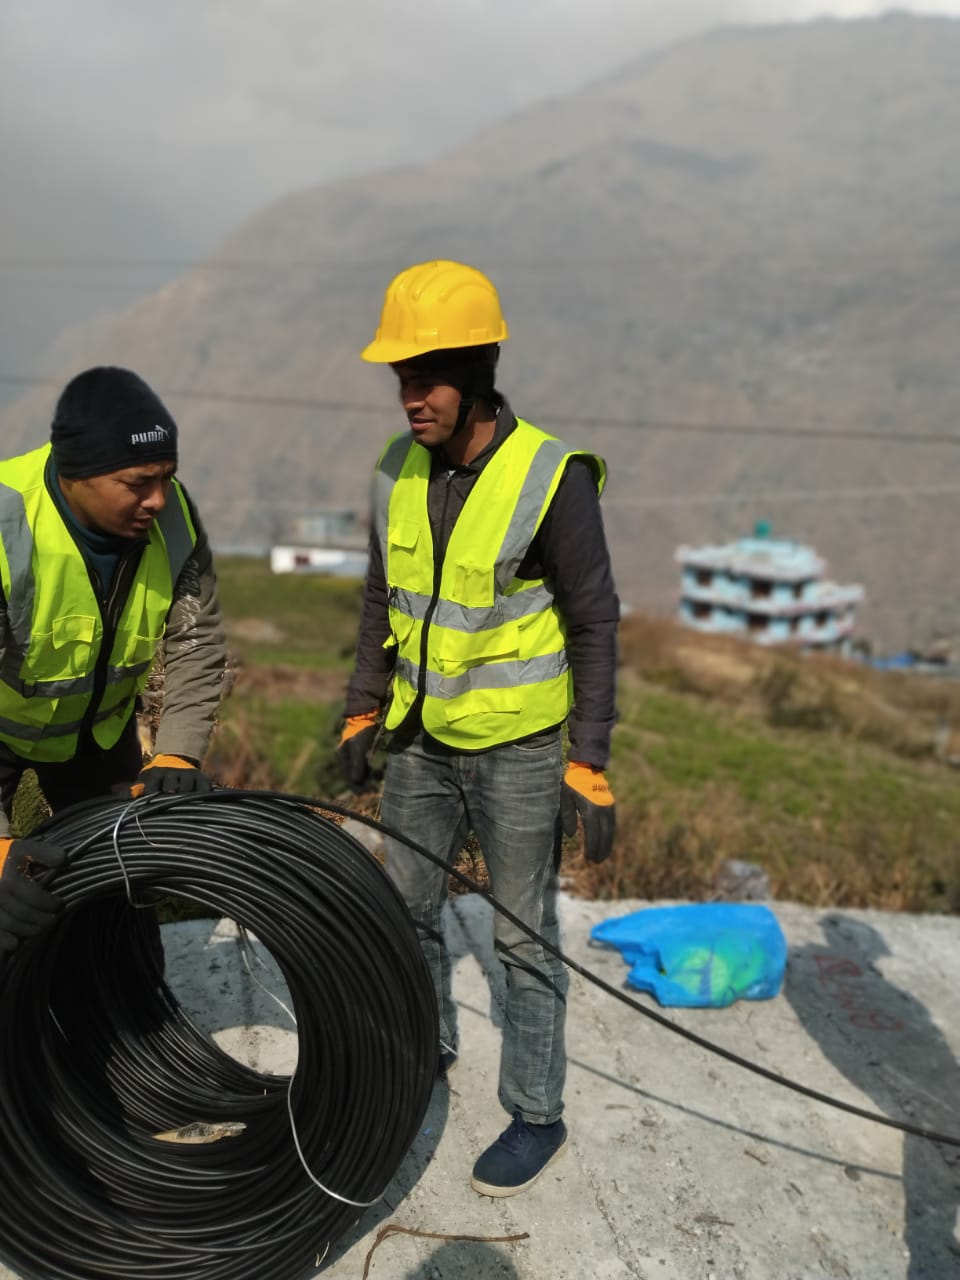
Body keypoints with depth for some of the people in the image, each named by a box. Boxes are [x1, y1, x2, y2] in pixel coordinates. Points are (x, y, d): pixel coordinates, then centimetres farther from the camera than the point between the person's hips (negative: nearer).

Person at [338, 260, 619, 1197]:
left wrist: (590, 771, -15)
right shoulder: (399, 470, -3)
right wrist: (362, 717, 11)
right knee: (404, 908, 19)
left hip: (519, 749, -6)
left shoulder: (552, 478, -21)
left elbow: (594, 627, -15)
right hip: (425, 741, 6)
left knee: (523, 938, 7)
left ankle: (536, 1116, 27)